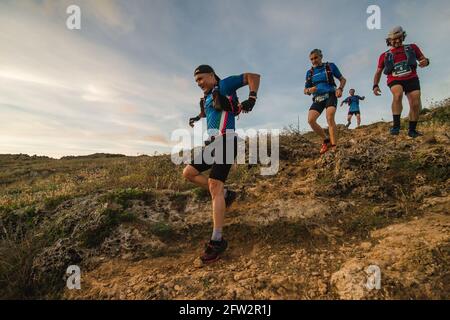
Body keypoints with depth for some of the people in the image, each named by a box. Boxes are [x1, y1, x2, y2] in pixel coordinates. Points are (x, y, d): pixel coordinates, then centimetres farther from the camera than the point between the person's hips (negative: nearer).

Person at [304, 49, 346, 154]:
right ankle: (326, 140, 0)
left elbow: (343, 79, 11)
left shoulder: (330, 66, 7)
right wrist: (309, 90, -9)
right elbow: (305, 90, 16)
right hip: (318, 99, 3)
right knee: (310, 120, -21)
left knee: (330, 117, -29)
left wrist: (340, 89, -10)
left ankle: (334, 147, -30)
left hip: (330, 96, -3)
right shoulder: (309, 72, 13)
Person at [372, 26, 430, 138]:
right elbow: (378, 72, 15)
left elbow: (423, 59, 16)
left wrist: (426, 61, -11)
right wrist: (375, 85, -2)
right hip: (395, 80, -2)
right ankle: (396, 125, -31)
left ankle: (412, 130, 4)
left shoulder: (412, 47, 18)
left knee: (416, 104, -11)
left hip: (411, 79, 2)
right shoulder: (384, 56, 16)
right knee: (397, 95, -34)